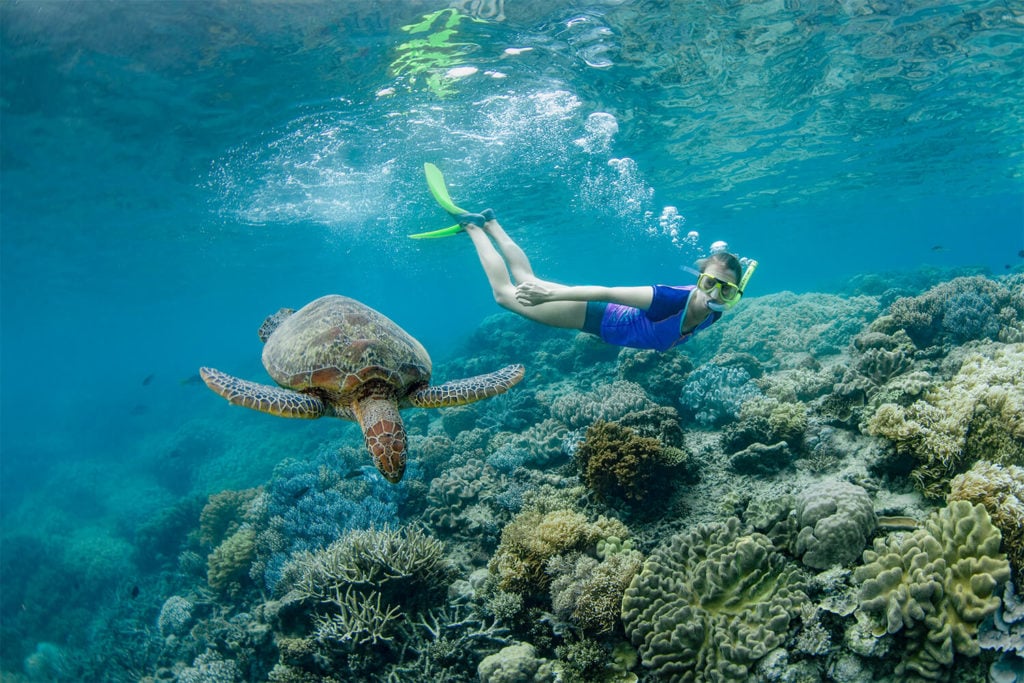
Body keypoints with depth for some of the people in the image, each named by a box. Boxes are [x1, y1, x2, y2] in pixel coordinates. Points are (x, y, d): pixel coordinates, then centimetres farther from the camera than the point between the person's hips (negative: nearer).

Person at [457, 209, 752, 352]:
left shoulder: (712, 315, -19)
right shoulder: (674, 298, -39)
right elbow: (608, 292, -38)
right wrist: (549, 294, -38)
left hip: (609, 320, 6)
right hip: (597, 316, -6)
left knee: (528, 283, 25)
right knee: (506, 292, 9)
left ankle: (490, 223, 41)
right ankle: (473, 225, 26)